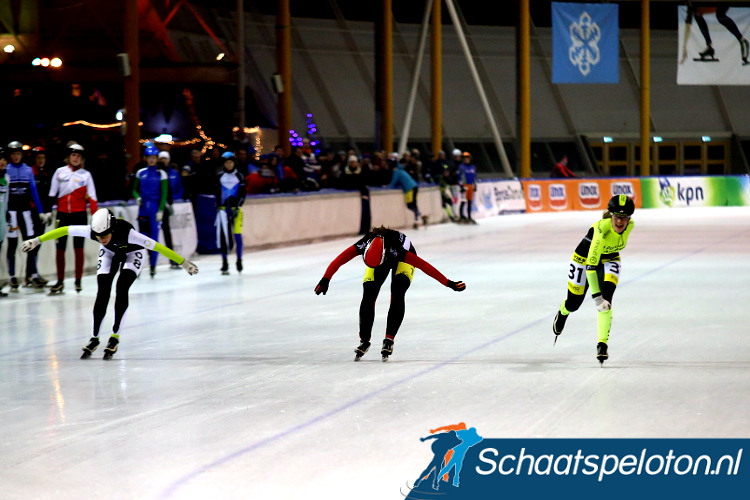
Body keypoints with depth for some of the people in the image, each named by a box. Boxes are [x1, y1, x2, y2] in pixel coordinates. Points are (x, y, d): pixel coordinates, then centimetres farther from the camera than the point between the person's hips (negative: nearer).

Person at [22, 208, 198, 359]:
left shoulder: (126, 232, -43)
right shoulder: (92, 231, -35)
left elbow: (156, 246, -40)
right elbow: (64, 230, -25)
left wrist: (183, 262, -39)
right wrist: (37, 240, -22)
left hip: (132, 253, -3)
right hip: (110, 253, 3)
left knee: (122, 287, -23)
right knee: (102, 292, -9)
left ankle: (115, 335, -12)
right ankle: (94, 339, 3)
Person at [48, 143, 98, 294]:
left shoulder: (86, 174, 3)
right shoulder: (60, 172, 6)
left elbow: (91, 197, -1)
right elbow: (52, 194, 8)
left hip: (79, 214, -1)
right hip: (63, 214, 1)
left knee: (78, 247, 2)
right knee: (60, 248, 2)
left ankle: (78, 281, 9)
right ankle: (60, 281, 10)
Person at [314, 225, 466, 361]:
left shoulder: (396, 250, -45)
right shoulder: (363, 245, -39)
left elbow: (424, 266, -44)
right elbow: (338, 261, -37)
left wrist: (448, 283, -44)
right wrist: (325, 279, -46)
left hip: (401, 261, -3)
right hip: (379, 255, 3)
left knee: (397, 295, -25)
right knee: (368, 297, -11)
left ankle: (389, 340, -18)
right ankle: (364, 341, 4)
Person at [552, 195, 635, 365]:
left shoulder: (630, 226, -23)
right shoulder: (602, 228, -40)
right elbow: (591, 263, -40)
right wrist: (596, 296, -43)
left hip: (609, 259, 3)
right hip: (586, 256, -3)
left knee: (606, 300, -20)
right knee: (574, 303, 10)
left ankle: (602, 345, -14)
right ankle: (562, 313, 48)